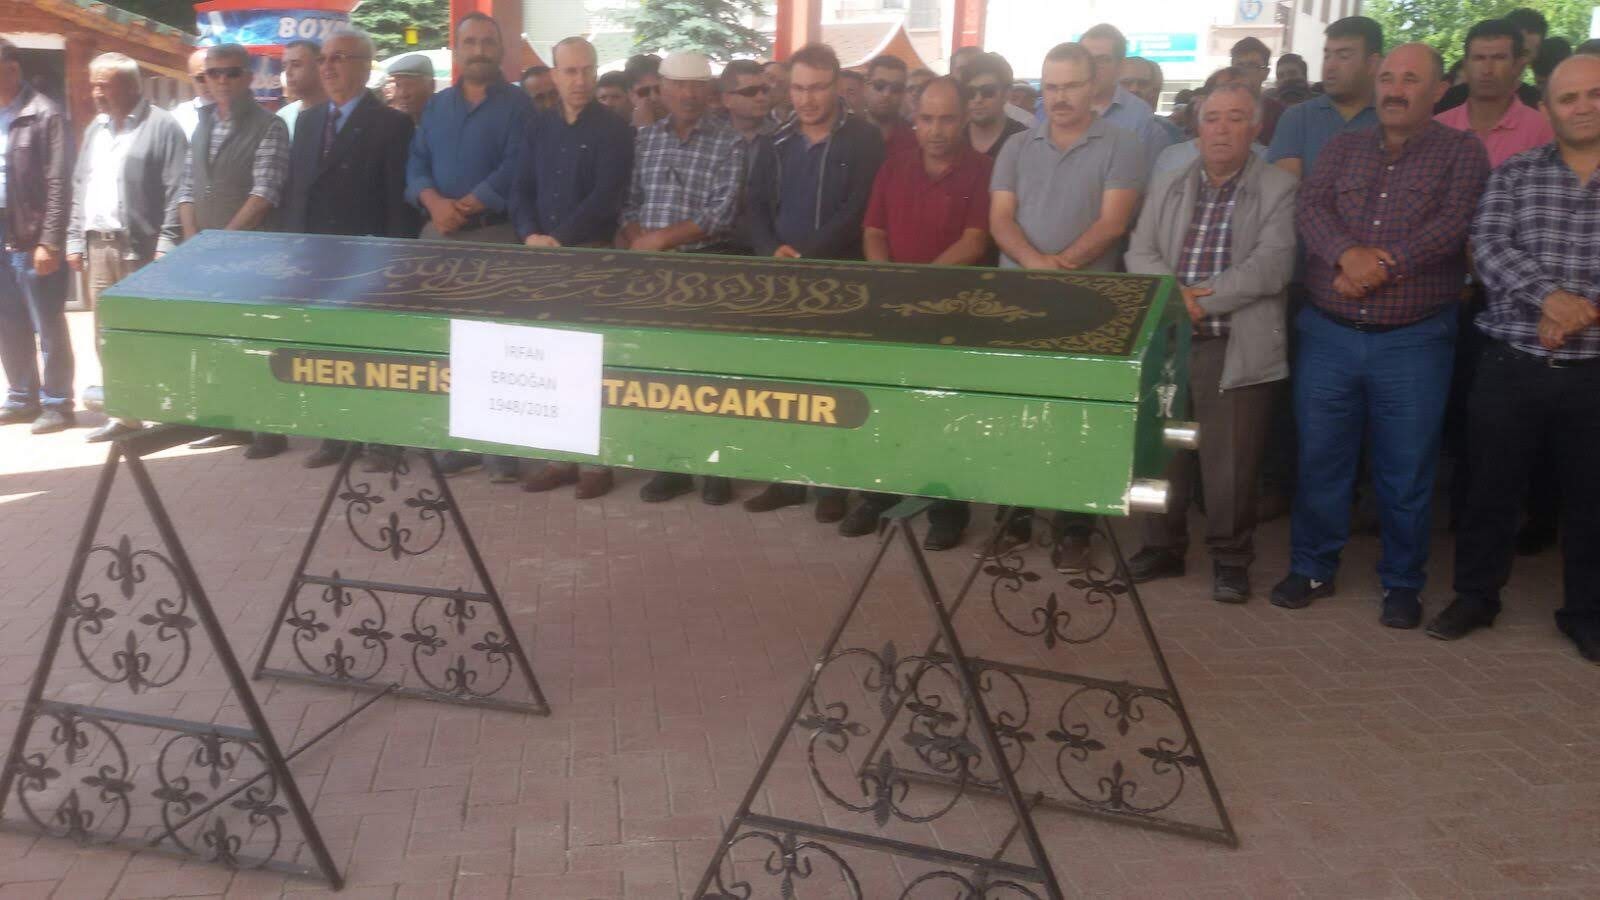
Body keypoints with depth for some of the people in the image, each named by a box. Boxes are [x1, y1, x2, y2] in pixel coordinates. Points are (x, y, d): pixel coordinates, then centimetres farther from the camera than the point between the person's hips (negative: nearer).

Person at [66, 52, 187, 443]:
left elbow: (176, 192, -12)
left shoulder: (162, 126, -6)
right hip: (97, 246, 7)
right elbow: (80, 188, 21)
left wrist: (166, 245, -17)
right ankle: (124, 414, 17)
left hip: (142, 248, -7)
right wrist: (75, 240, 14)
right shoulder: (94, 129, 18)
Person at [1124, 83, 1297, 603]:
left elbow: (1272, 265, -10)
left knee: (1231, 463, 1)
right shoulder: (1166, 186, 14)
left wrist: (1202, 298, -17)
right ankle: (1162, 547, 26)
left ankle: (1230, 558, 18)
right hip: (1165, 341, 4)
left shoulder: (1279, 190, 1)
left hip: (1238, 349, -4)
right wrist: (1174, 296, -13)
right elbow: (1140, 254, 6)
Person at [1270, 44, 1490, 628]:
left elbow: (1454, 224, -13)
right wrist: (1348, 254, -24)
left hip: (1415, 342, -2)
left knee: (1407, 470, 5)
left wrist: (1380, 267, -21)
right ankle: (1312, 569, 24)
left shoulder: (1462, 152, 2)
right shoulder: (1342, 148, 10)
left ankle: (1402, 583, 21)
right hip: (1328, 334, 3)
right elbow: (1311, 209, -5)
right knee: (1319, 458, 9)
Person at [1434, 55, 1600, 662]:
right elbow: (1489, 246, -10)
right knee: (1490, 488, 9)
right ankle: (1475, 596, 25)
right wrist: (1551, 296, -24)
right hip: (1511, 365, 0)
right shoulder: (1514, 174, 4)